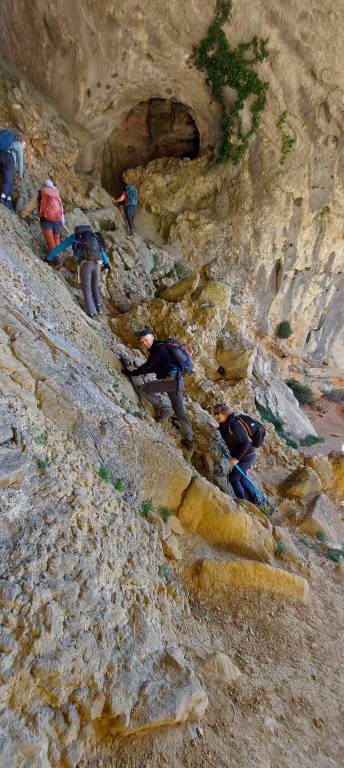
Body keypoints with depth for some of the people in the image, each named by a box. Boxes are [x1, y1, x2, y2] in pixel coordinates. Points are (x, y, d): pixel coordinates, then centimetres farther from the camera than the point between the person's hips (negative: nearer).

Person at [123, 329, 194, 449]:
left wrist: (131, 373, -8)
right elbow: (153, 367, 27)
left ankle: (163, 410, -2)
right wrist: (141, 371, 18)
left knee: (144, 388, -9)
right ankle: (189, 439, 18)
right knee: (179, 411, 12)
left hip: (171, 380, -10)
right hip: (177, 381, 10)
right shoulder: (157, 348, 20)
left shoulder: (158, 348, -10)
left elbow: (148, 366, -15)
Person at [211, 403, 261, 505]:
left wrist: (237, 458, -26)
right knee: (241, 477, 21)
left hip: (246, 456, -10)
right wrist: (217, 428, 15)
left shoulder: (234, 424, -29)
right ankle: (255, 499, 36)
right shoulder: (224, 423, -1)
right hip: (240, 455, 10)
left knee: (233, 478, -2)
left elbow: (246, 443, -28)